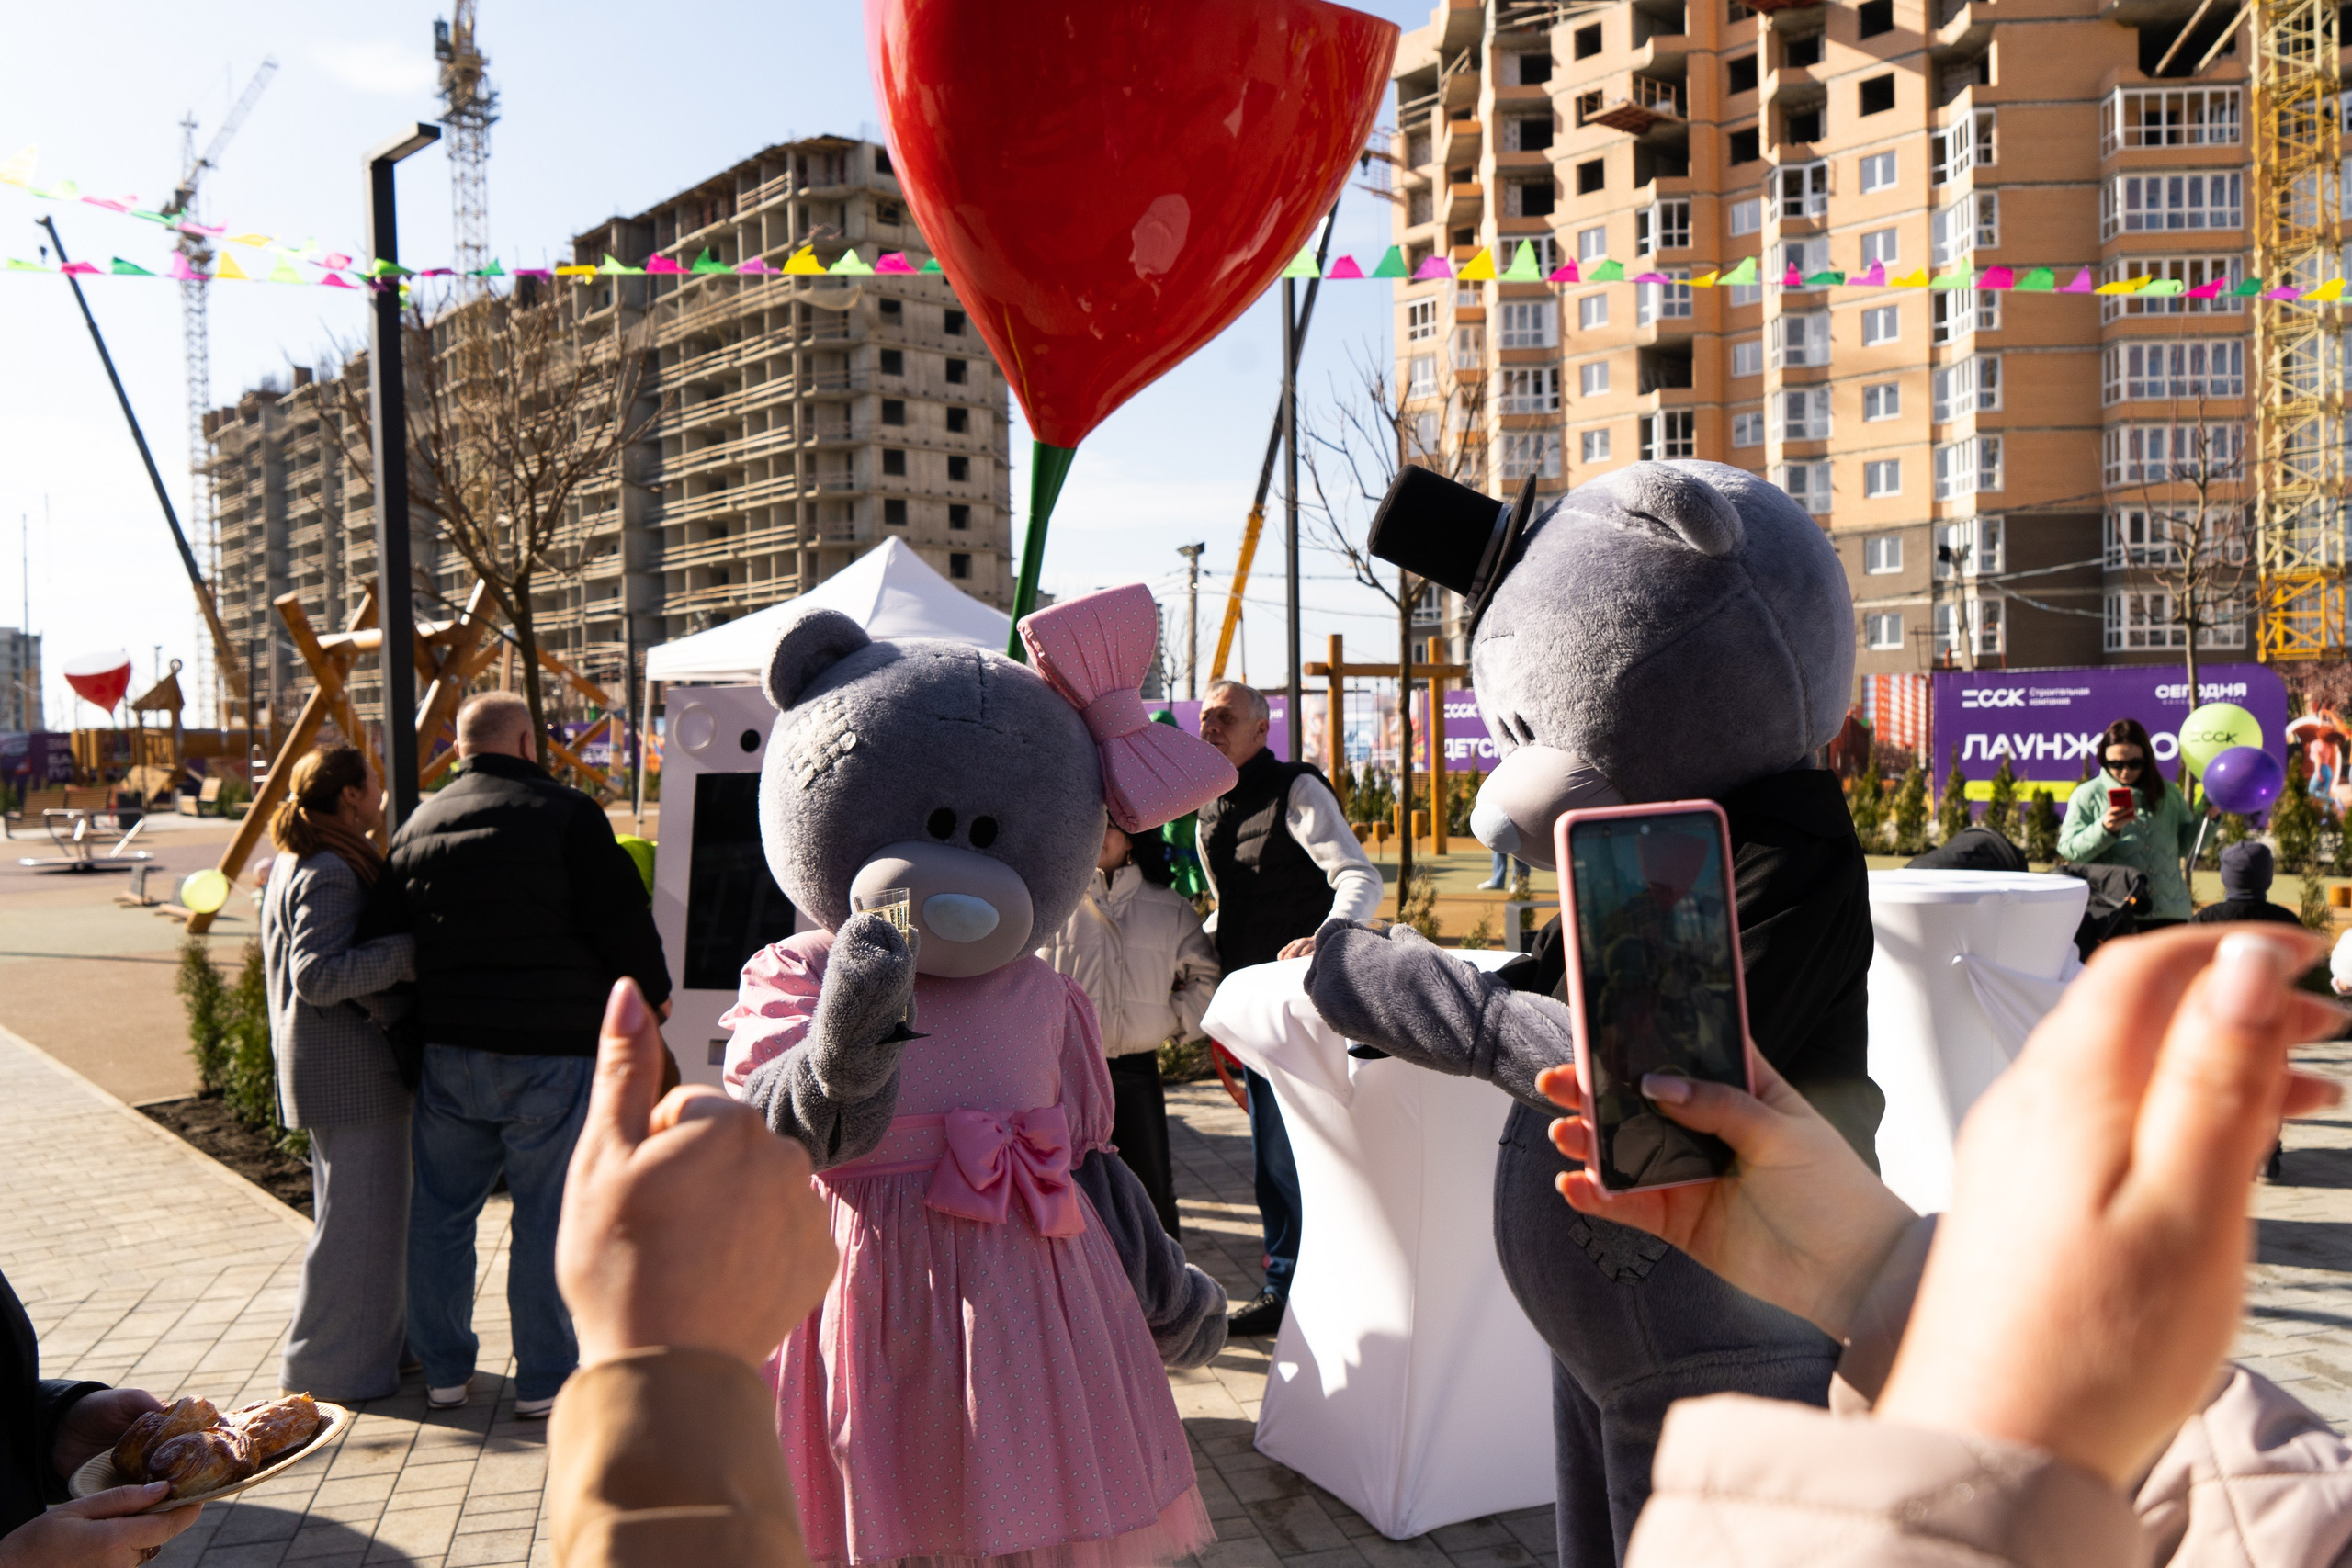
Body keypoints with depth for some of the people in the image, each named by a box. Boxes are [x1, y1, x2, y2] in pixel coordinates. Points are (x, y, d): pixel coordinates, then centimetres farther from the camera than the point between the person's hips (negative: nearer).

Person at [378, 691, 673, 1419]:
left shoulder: (417, 826, 10)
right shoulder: (568, 814, -9)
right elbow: (620, 918, -10)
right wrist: (653, 993, 6)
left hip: (446, 1048, 5)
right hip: (550, 1048, -5)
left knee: (440, 1208, 16)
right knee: (548, 1215, 3)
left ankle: (443, 1369, 26)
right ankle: (543, 1380, 10)